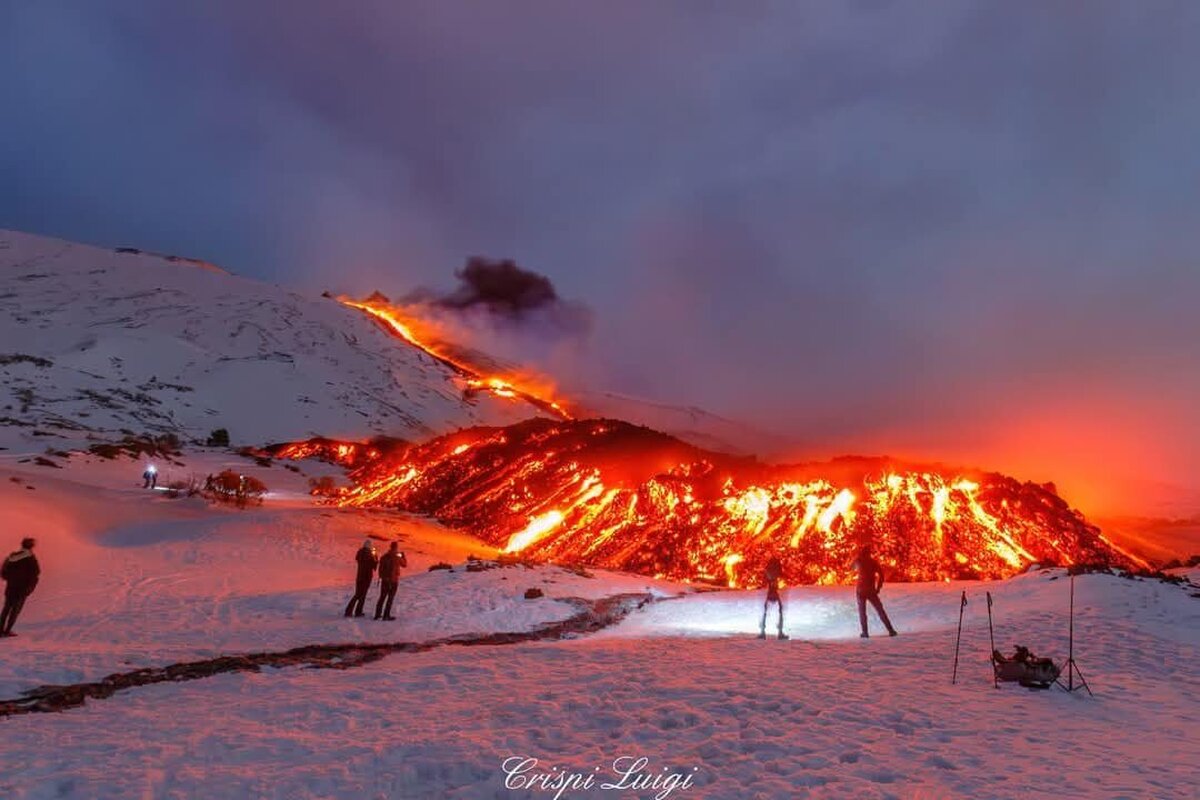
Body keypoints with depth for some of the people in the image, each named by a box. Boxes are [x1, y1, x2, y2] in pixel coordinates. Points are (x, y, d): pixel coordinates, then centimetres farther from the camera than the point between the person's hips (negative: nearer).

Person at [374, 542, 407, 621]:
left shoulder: (384, 556, -1)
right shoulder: (397, 558, -15)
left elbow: (380, 568, 4)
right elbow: (405, 564, 2)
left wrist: (381, 577, 16)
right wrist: (403, 556, 15)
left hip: (384, 580, 5)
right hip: (393, 580, -5)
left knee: (382, 597, 15)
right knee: (390, 598, 4)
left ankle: (378, 614, 18)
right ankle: (386, 615, 3)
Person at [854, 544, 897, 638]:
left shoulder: (858, 561, -2)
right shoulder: (873, 562, 1)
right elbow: (881, 574, -3)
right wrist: (878, 587, 4)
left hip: (861, 589, -1)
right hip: (871, 590, 1)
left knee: (862, 611, 8)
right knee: (880, 610, 8)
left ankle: (865, 632, 0)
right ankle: (890, 630, 2)